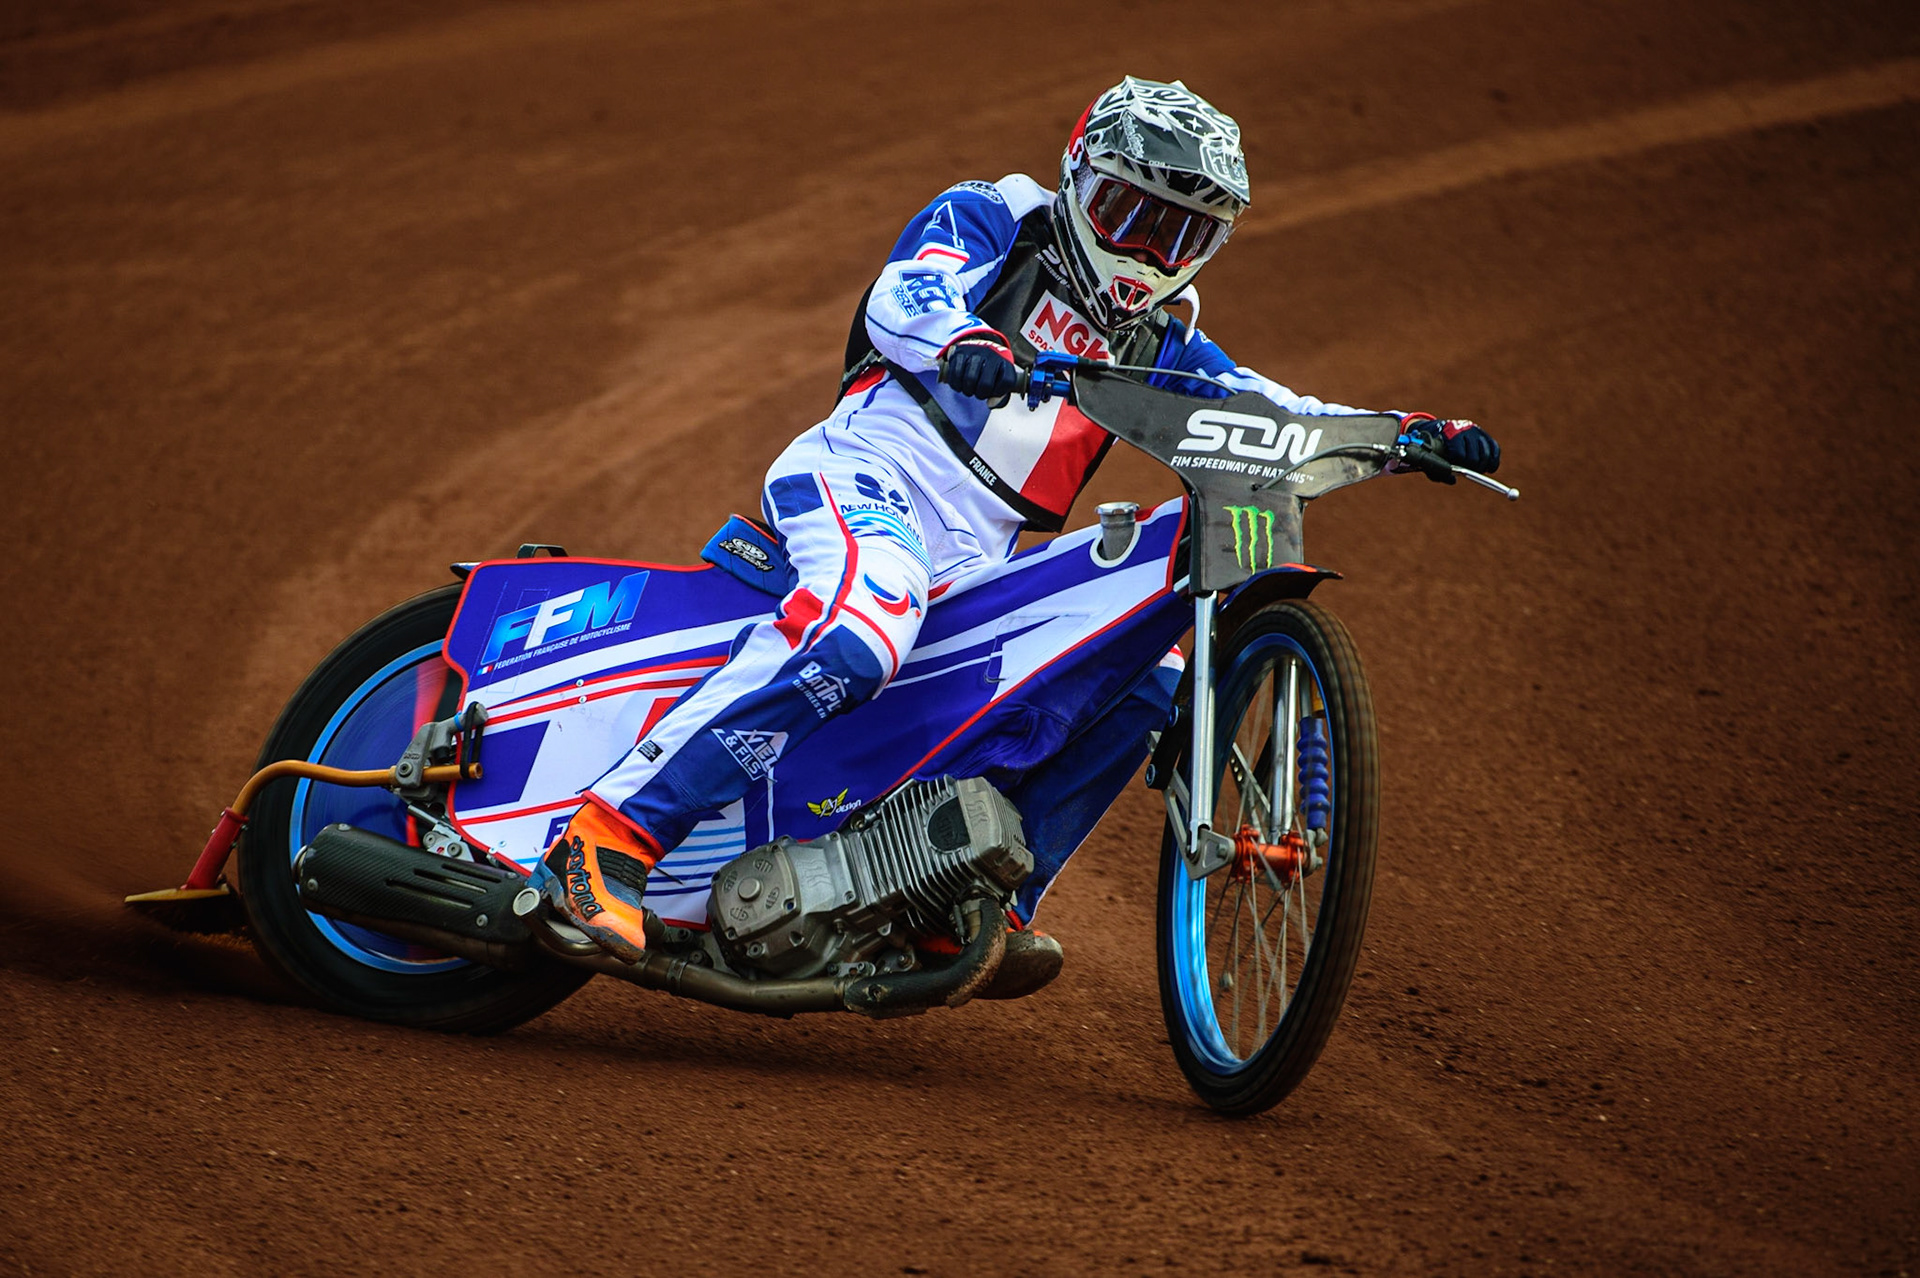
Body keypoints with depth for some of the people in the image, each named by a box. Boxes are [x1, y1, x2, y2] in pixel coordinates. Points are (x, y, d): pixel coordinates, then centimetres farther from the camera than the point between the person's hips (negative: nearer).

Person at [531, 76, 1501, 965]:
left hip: (978, 563, 7)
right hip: (870, 468, -7)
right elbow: (902, 297, -11)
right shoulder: (986, 221, 9)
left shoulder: (1155, 344, 25)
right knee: (857, 634, -36)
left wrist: (1408, 434, 3)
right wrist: (962, 341, -34)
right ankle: (611, 834, -39)